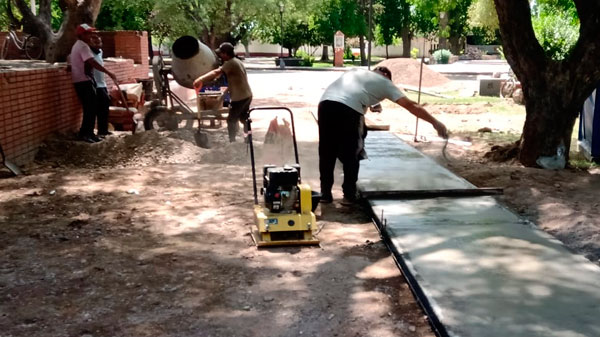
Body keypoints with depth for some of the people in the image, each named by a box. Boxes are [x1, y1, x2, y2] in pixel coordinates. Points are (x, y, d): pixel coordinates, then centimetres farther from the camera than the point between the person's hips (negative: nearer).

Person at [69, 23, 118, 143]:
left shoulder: (77, 45, 19)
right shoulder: (83, 46, -16)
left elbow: (70, 59, 30)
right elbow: (93, 62, -27)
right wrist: (109, 73, -29)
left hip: (81, 81, 11)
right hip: (84, 81, -11)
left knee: (91, 108, 12)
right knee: (91, 108, -9)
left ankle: (88, 133, 15)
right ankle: (84, 134, -7)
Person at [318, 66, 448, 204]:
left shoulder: (356, 72, 36)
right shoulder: (385, 82, 22)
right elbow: (411, 106, 17)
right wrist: (435, 122, 18)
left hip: (325, 103, 5)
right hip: (349, 109, -4)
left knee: (326, 154, 16)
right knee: (350, 156, 14)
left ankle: (325, 194, 22)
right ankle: (349, 195, 20)